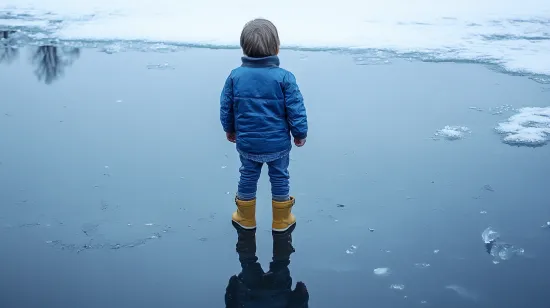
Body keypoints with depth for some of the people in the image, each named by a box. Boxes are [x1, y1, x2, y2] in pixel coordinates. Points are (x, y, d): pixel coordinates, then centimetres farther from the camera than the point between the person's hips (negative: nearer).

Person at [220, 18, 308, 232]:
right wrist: (300, 133, 2)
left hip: (247, 143, 2)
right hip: (278, 143, -2)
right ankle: (281, 221, 28)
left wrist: (229, 129, 18)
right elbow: (296, 110, -13)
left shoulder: (235, 76, -9)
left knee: (248, 177, 19)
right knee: (279, 179, 15)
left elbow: (225, 108, 1)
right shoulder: (284, 77, -17)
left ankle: (246, 218, 34)